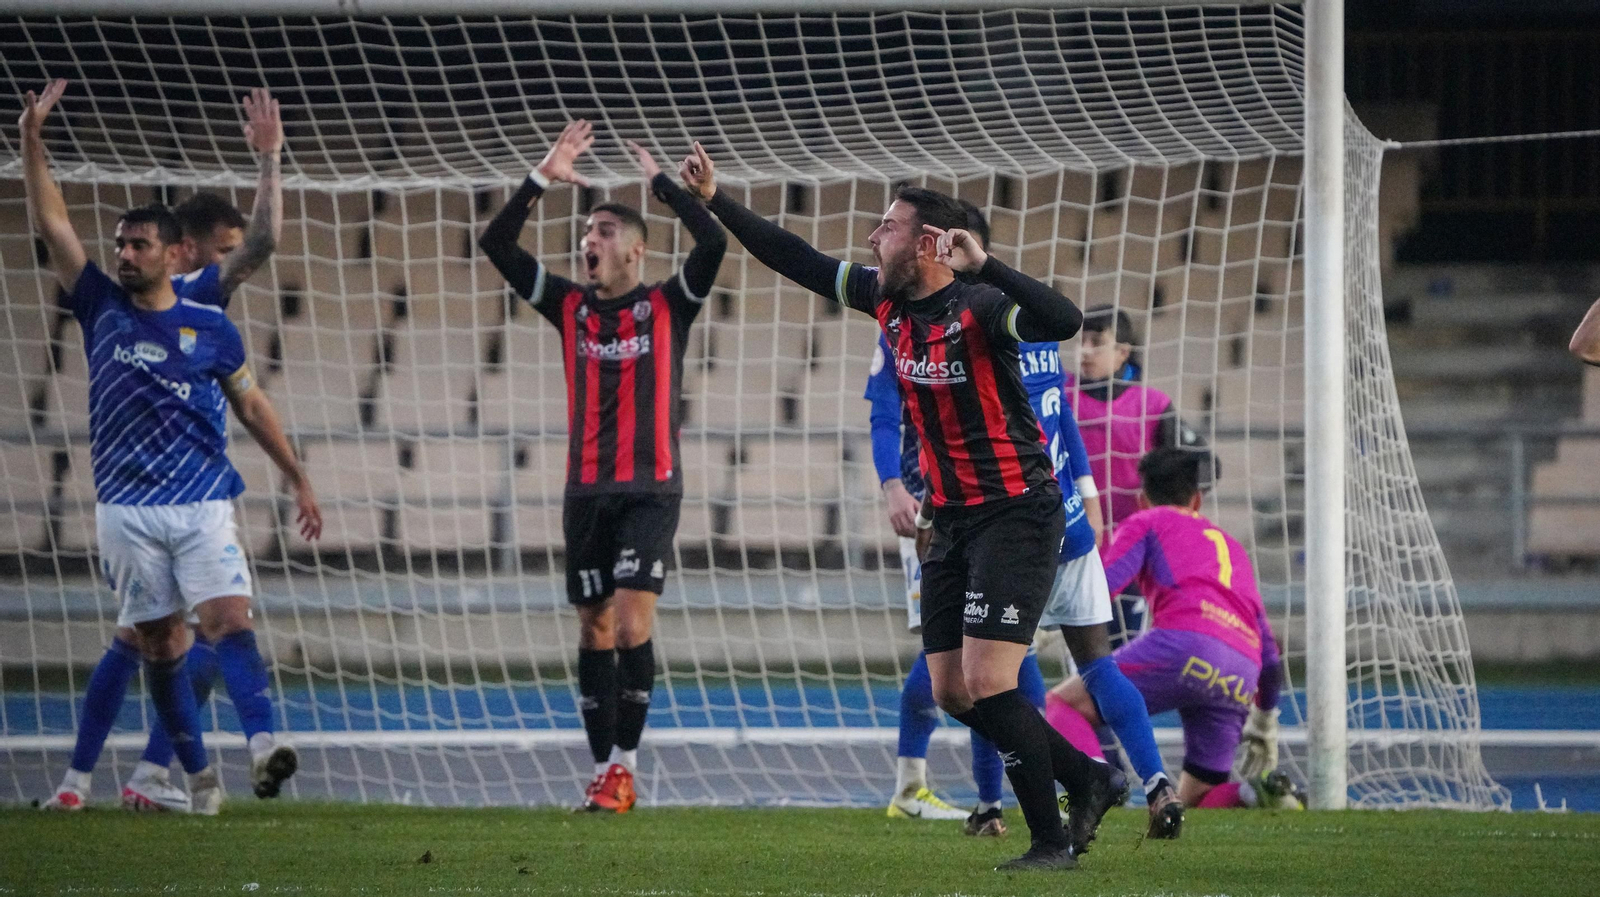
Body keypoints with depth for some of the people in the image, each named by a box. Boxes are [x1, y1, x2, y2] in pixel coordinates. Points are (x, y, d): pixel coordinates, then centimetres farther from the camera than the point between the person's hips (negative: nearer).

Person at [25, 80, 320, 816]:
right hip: (127, 508, 1)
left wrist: (298, 480, 15)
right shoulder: (102, 309, 6)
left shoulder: (211, 329, 5)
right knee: (160, 640, 2)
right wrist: (31, 140, -7)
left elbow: (252, 407, 15)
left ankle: (264, 741, -33)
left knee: (227, 617, -17)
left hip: (204, 505, -1)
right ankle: (197, 774, 9)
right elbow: (52, 223, 1)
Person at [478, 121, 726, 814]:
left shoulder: (668, 305, 1)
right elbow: (496, 244, 4)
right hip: (586, 490, 4)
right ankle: (604, 771, 10)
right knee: (595, 630, 5)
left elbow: (713, 242, -14)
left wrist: (659, 181, -6)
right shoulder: (569, 307, 10)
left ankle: (625, 766, -8)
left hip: (651, 489, -4)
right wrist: (543, 177, -3)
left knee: (632, 625, -13)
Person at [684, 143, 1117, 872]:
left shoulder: (977, 310, -18)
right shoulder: (886, 300, 4)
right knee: (951, 691, 6)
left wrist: (982, 266, -41)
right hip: (951, 520, 8)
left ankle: (1050, 841, -5)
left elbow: (1062, 321, -36)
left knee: (987, 683, -15)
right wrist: (714, 201, 15)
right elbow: (795, 260, 14)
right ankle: (1088, 781, 21)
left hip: (1015, 516, -8)